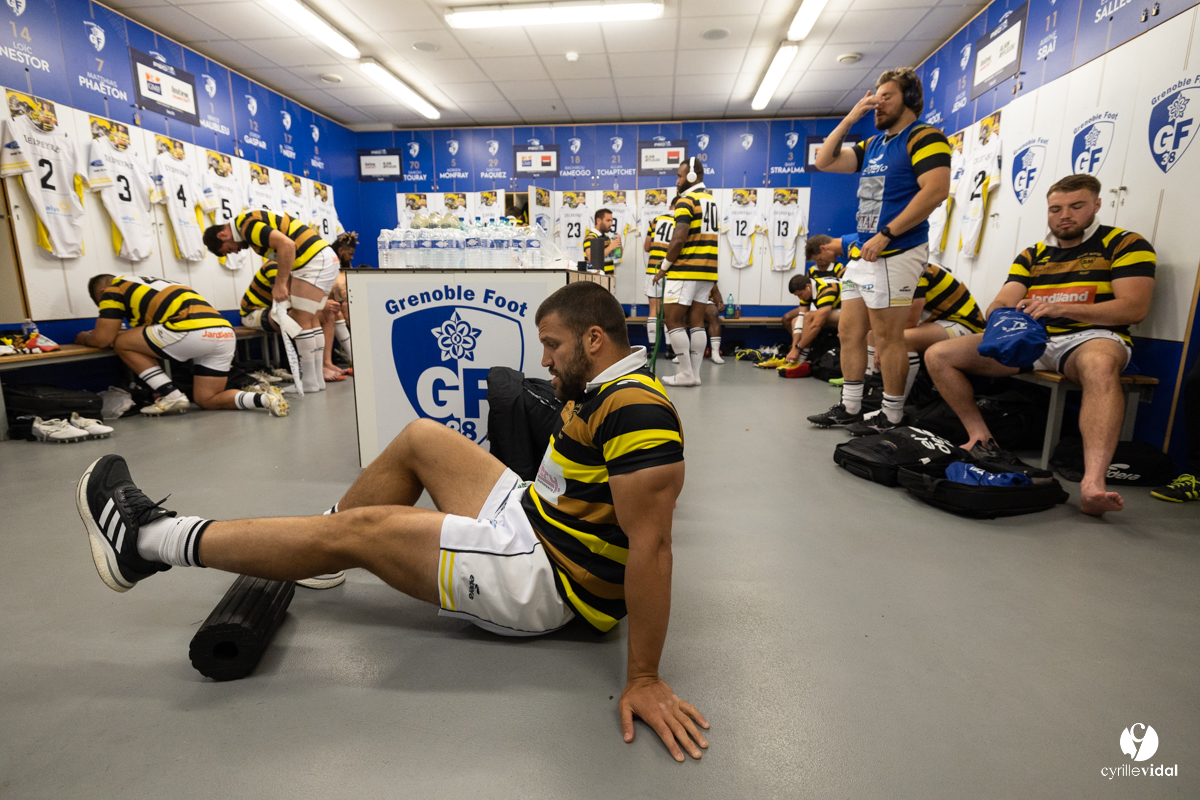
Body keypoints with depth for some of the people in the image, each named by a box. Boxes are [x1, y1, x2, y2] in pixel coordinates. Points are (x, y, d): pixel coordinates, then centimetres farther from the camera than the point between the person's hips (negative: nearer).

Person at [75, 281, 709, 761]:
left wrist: (644, 679, -26)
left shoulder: (636, 412, -25)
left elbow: (651, 545, -29)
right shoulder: (601, 391, 7)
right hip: (530, 522, 9)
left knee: (358, 530, -9)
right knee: (419, 438, 10)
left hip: (540, 581, -9)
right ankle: (317, 552, 28)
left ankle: (149, 541, 10)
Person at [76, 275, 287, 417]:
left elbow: (103, 339, 11)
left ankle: (171, 396, 3)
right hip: (226, 333, 8)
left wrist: (85, 338, 32)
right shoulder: (152, 284, 36)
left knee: (122, 343, 12)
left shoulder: (113, 289, 14)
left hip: (193, 330, -8)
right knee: (206, 400, 16)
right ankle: (264, 398, -6)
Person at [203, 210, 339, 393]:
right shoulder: (251, 223, 20)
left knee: (302, 322, -6)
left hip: (315, 260, -10)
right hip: (324, 259, 10)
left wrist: (280, 284, -20)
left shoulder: (247, 226, -11)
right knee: (311, 321, 12)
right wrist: (284, 289, 12)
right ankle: (317, 377, 16)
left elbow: (287, 245, -25)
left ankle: (310, 381, 0)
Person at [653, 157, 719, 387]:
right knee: (696, 321, 8)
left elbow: (678, 239, -19)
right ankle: (695, 374, 9)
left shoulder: (686, 201, -9)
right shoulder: (712, 201, 17)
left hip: (685, 271, -8)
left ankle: (686, 373, -3)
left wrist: (664, 267, -9)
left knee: (673, 320, -2)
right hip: (707, 272, 8)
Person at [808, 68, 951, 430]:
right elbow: (825, 162, 20)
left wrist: (885, 234, -20)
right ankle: (849, 408, 18)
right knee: (849, 332, 9)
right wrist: (850, 118, 12)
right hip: (863, 253, 9)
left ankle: (892, 418, 5)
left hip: (895, 253, -9)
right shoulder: (873, 144, 21)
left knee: (888, 337, -6)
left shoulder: (924, 137, -5)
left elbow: (936, 191, -17)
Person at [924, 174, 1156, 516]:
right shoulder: (1031, 255, 19)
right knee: (937, 355, -13)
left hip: (1091, 337, -4)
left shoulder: (1125, 243, 6)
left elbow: (1135, 307, -7)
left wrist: (1059, 308, -20)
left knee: (1100, 365, -43)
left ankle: (1093, 483, -54)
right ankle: (982, 439, -12)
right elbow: (1001, 304, 8)